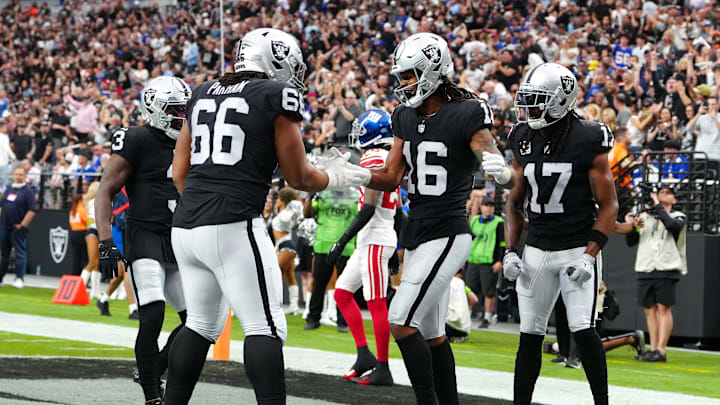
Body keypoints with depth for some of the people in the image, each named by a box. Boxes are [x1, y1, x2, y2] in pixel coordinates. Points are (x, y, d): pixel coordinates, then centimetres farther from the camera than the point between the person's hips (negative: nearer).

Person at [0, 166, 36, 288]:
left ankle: (19, 279, -8)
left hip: (18, 228, -6)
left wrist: (22, 225, -13)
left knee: (20, 254, -7)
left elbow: (32, 210, -10)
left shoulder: (27, 191, -5)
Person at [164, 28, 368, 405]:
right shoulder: (278, 95, -1)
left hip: (186, 226, 7)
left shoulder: (203, 94, 17)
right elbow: (297, 177, 3)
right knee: (266, 328, -5)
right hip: (233, 227, -7)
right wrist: (335, 178, 22)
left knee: (202, 324, 19)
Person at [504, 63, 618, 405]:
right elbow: (515, 203, 15)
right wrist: (510, 251, 4)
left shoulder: (588, 141, -10)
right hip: (537, 250, 5)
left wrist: (589, 255, -17)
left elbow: (608, 206, -8)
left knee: (583, 331, -13)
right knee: (530, 335, 5)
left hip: (578, 248, -5)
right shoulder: (524, 140, 4)